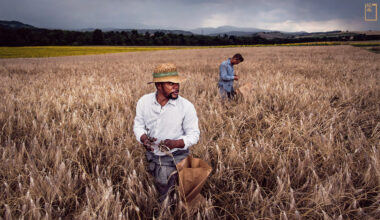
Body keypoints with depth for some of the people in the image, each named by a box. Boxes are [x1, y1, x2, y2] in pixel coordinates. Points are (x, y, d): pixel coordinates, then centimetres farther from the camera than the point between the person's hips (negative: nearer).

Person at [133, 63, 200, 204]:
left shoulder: (186, 106, -18)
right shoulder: (144, 102, -10)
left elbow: (193, 135, -13)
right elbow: (138, 125, 2)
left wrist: (175, 143, -31)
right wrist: (143, 138, -20)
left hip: (175, 157, -3)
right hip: (152, 155, 4)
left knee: (166, 198, 2)